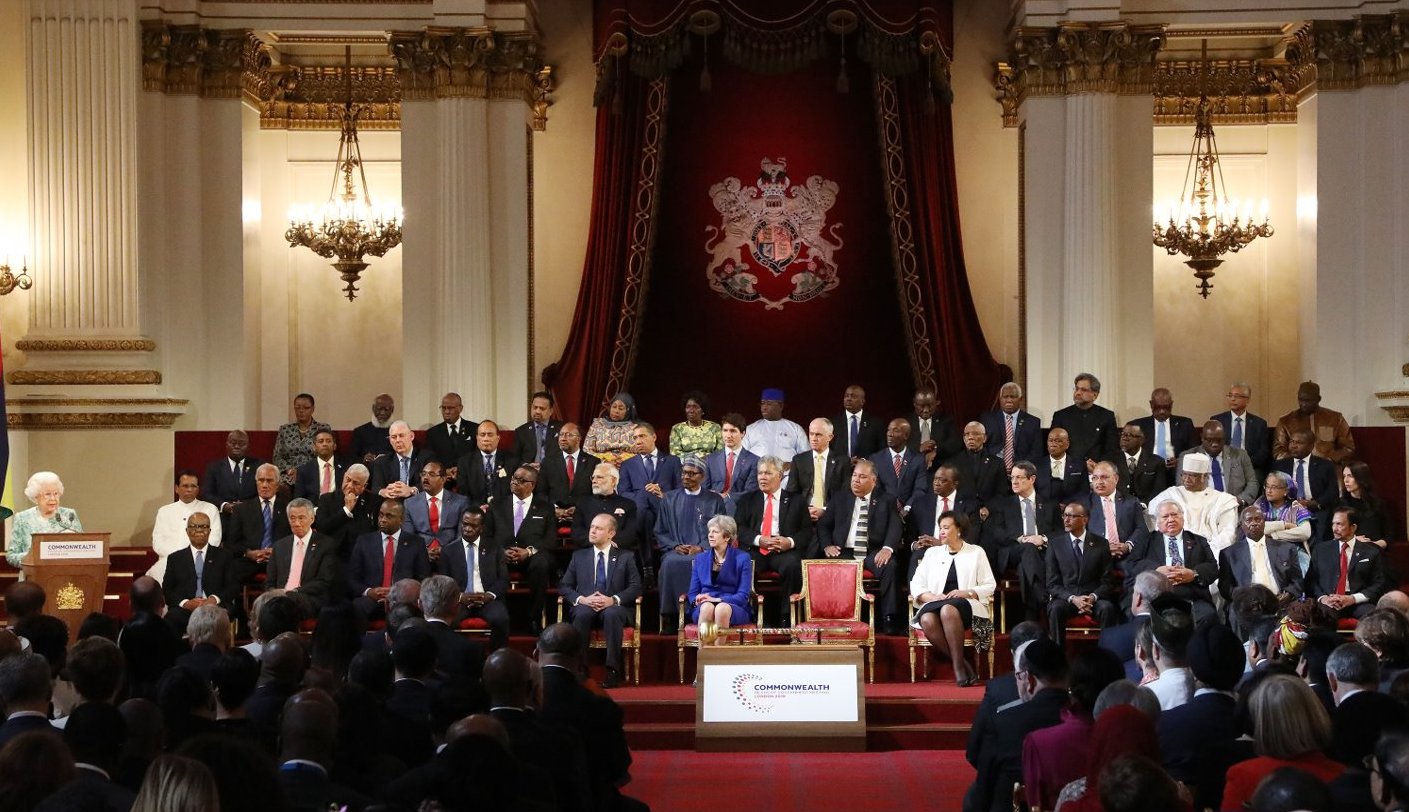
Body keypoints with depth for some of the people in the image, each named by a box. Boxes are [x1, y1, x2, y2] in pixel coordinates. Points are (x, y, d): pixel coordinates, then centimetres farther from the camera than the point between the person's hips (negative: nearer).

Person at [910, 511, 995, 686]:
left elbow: (990, 586, 8)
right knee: (927, 620, -36)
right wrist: (932, 597, -7)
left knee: (948, 610, -40)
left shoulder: (976, 552, 15)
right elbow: (916, 585, 13)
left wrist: (967, 593, -10)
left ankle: (959, 666, -35)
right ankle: (962, 665, -31)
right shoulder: (932, 553, 22)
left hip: (967, 605, -3)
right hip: (935, 604, 3)